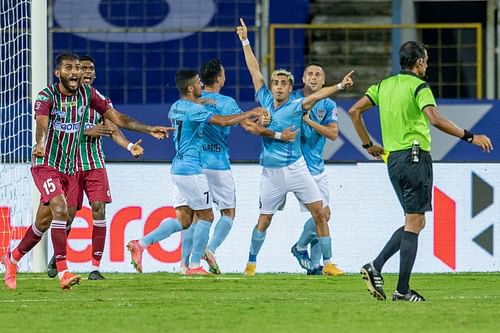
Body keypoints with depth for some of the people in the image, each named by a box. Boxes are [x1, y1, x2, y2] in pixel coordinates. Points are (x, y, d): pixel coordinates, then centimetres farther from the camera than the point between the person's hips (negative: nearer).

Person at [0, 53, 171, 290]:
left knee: (44, 222, 12)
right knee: (60, 209, -25)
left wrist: (149, 130, -5)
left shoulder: (87, 94, 0)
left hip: (69, 168, 6)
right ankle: (63, 273, -27)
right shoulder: (47, 96, -14)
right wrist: (40, 143, -54)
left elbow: (117, 118, 3)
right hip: (46, 164, -6)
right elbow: (42, 124, -33)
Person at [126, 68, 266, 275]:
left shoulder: (175, 108, 11)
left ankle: (141, 244, -5)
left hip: (177, 169, 9)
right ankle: (194, 265, 3)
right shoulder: (194, 110, -16)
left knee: (183, 220, 7)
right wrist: (251, 113, -13)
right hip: (192, 171, -9)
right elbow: (223, 121, -23)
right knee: (206, 216, 3)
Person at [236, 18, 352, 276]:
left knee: (319, 213, -7)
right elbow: (255, 70, 9)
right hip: (271, 172, 2)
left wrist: (339, 86, -34)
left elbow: (316, 95, -19)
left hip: (296, 167, -2)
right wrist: (245, 41, 13)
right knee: (264, 221, 5)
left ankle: (328, 264, -3)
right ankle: (251, 263, 21)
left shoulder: (296, 107, -4)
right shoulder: (265, 100, 5)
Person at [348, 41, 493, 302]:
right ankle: (402, 290, -7)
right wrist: (470, 137, -21)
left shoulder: (384, 85, 13)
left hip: (393, 160, 8)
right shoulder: (419, 86, -9)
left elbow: (354, 111, 14)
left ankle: (375, 268, 2)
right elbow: (435, 119, -23)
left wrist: (368, 145, 20)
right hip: (415, 157, -8)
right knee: (414, 223, -4)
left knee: (415, 223, 15)